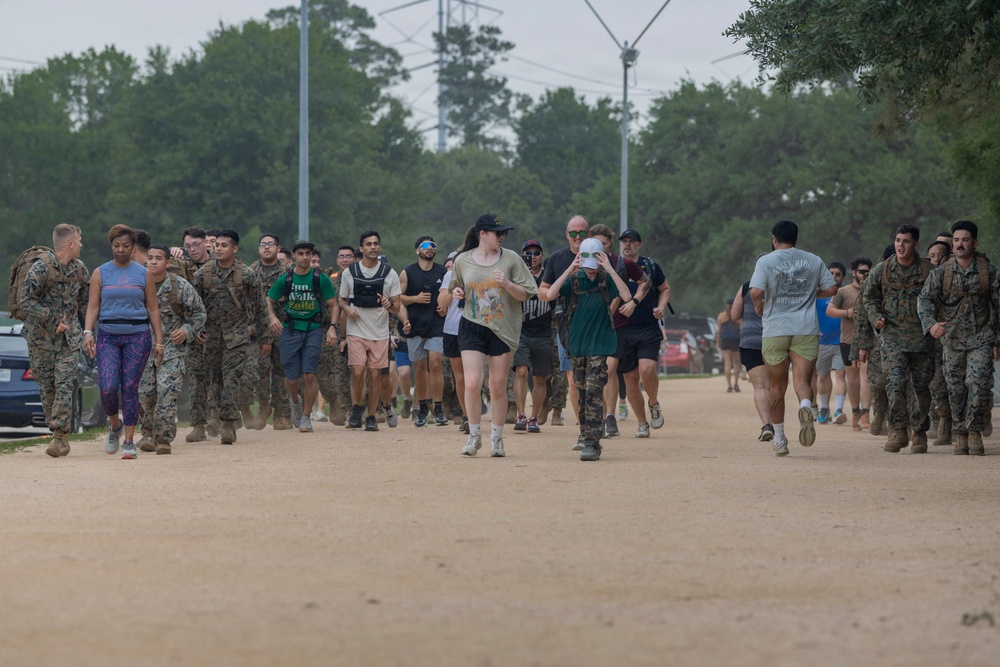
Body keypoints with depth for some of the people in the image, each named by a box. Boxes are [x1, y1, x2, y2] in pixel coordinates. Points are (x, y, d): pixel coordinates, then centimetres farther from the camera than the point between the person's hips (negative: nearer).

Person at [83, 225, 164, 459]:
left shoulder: (144, 275, 7)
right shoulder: (100, 273, 7)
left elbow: (153, 309, 7)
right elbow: (93, 306, 4)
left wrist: (159, 341, 2)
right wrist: (88, 332, -12)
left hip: (137, 336, 0)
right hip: (107, 336, 0)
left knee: (130, 388, -5)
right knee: (108, 388, -12)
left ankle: (129, 441, 2)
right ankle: (115, 425, 18)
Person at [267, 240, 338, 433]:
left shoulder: (321, 279, -2)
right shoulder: (284, 279, 1)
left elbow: (333, 305, 3)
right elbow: (269, 300, 11)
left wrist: (332, 327, -11)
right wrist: (272, 317, -10)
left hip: (313, 330, -1)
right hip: (289, 330, 1)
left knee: (309, 374, -11)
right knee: (292, 377, 2)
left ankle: (306, 417, 2)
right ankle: (295, 401, 36)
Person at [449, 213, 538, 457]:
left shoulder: (511, 258, -2)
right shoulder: (463, 260, 3)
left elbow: (525, 295, -1)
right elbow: (457, 288, 19)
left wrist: (507, 284, -19)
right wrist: (456, 293, -4)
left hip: (503, 329, 0)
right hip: (472, 327, 0)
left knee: (498, 386, 5)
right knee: (472, 383, -11)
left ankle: (496, 438, 18)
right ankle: (474, 436, 6)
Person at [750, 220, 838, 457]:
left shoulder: (766, 261, 0)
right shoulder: (814, 261, 10)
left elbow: (756, 292, -13)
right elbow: (831, 289, 11)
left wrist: (759, 307, 7)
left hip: (775, 330, -1)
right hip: (806, 329, 1)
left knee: (777, 386, 11)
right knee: (802, 381, -4)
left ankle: (779, 439, 17)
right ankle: (805, 406, -39)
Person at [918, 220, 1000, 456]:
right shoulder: (941, 273, -1)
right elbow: (925, 299, -6)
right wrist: (930, 324, -26)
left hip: (981, 337, -2)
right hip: (952, 338, 2)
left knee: (979, 383, -15)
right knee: (956, 389, 5)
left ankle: (975, 430, 0)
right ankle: (960, 435, 18)